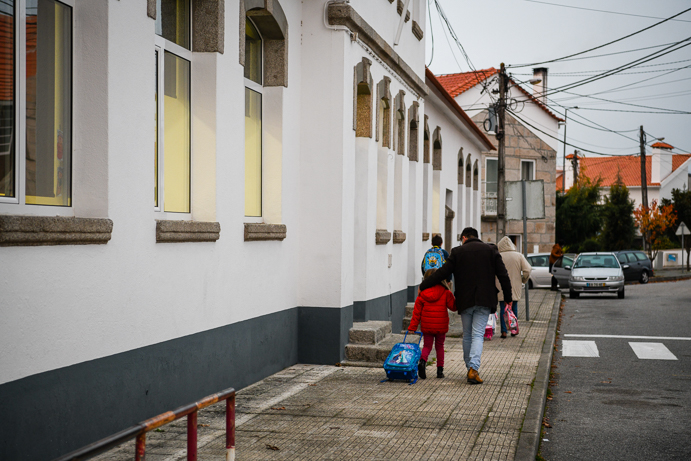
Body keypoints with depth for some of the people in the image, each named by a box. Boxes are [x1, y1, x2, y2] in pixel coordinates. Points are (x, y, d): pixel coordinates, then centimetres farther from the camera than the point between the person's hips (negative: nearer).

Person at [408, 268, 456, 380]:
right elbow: (453, 306, -5)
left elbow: (417, 312, 0)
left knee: (427, 346, 11)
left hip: (426, 326, 1)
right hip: (441, 326, -1)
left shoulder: (422, 294, -2)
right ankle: (440, 369, 14)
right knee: (440, 346, 15)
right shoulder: (445, 292, -7)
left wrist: (412, 327, 5)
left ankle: (422, 361, -17)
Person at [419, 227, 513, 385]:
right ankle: (473, 368, -19)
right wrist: (508, 297, 10)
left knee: (467, 335, 14)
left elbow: (443, 273, -2)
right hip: (484, 300, 0)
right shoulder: (491, 250, 5)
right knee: (478, 334, -3)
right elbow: (503, 275, 2)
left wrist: (423, 286, 8)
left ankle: (470, 367, 20)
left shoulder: (458, 252, 1)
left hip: (465, 301, 0)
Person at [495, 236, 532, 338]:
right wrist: (523, 280, 11)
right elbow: (527, 270, -6)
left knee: (503, 309, 5)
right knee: (514, 308, 15)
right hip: (515, 288, 2)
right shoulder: (519, 256, -1)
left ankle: (504, 331, -1)